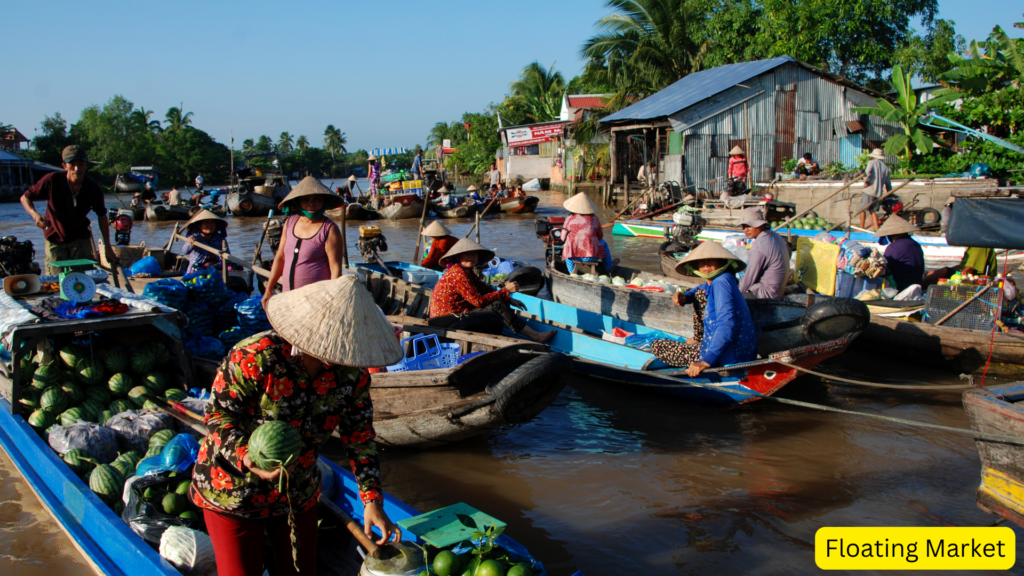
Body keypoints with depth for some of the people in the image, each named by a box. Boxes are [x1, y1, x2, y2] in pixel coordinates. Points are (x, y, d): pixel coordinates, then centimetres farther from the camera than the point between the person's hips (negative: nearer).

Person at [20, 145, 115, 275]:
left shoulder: (93, 188, -13)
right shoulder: (52, 180, -19)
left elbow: (101, 215, 1)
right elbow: (25, 197, -7)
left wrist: (107, 246, 3)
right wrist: (35, 215, -29)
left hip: (80, 239, 1)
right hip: (54, 239, -1)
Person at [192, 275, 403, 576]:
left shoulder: (352, 373, -13)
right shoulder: (256, 357, -28)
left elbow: (360, 436, -6)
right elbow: (219, 413, -20)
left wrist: (372, 501, -11)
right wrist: (245, 456, -38)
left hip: (298, 493, 5)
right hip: (232, 492, -4)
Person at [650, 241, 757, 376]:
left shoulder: (721, 283, -20)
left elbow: (727, 325, -32)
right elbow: (699, 290, 33)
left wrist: (706, 361, -38)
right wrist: (685, 296, 8)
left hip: (727, 358, -9)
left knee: (656, 346, 0)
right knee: (700, 294, 25)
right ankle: (699, 340, 34)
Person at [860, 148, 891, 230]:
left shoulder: (872, 163, -1)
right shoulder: (885, 167, 14)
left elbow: (868, 171, -23)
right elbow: (888, 183, 18)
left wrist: (866, 182, -11)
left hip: (869, 190, -5)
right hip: (879, 192, 6)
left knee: (863, 209, 4)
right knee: (871, 209, 16)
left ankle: (861, 228, 4)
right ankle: (876, 227, 8)